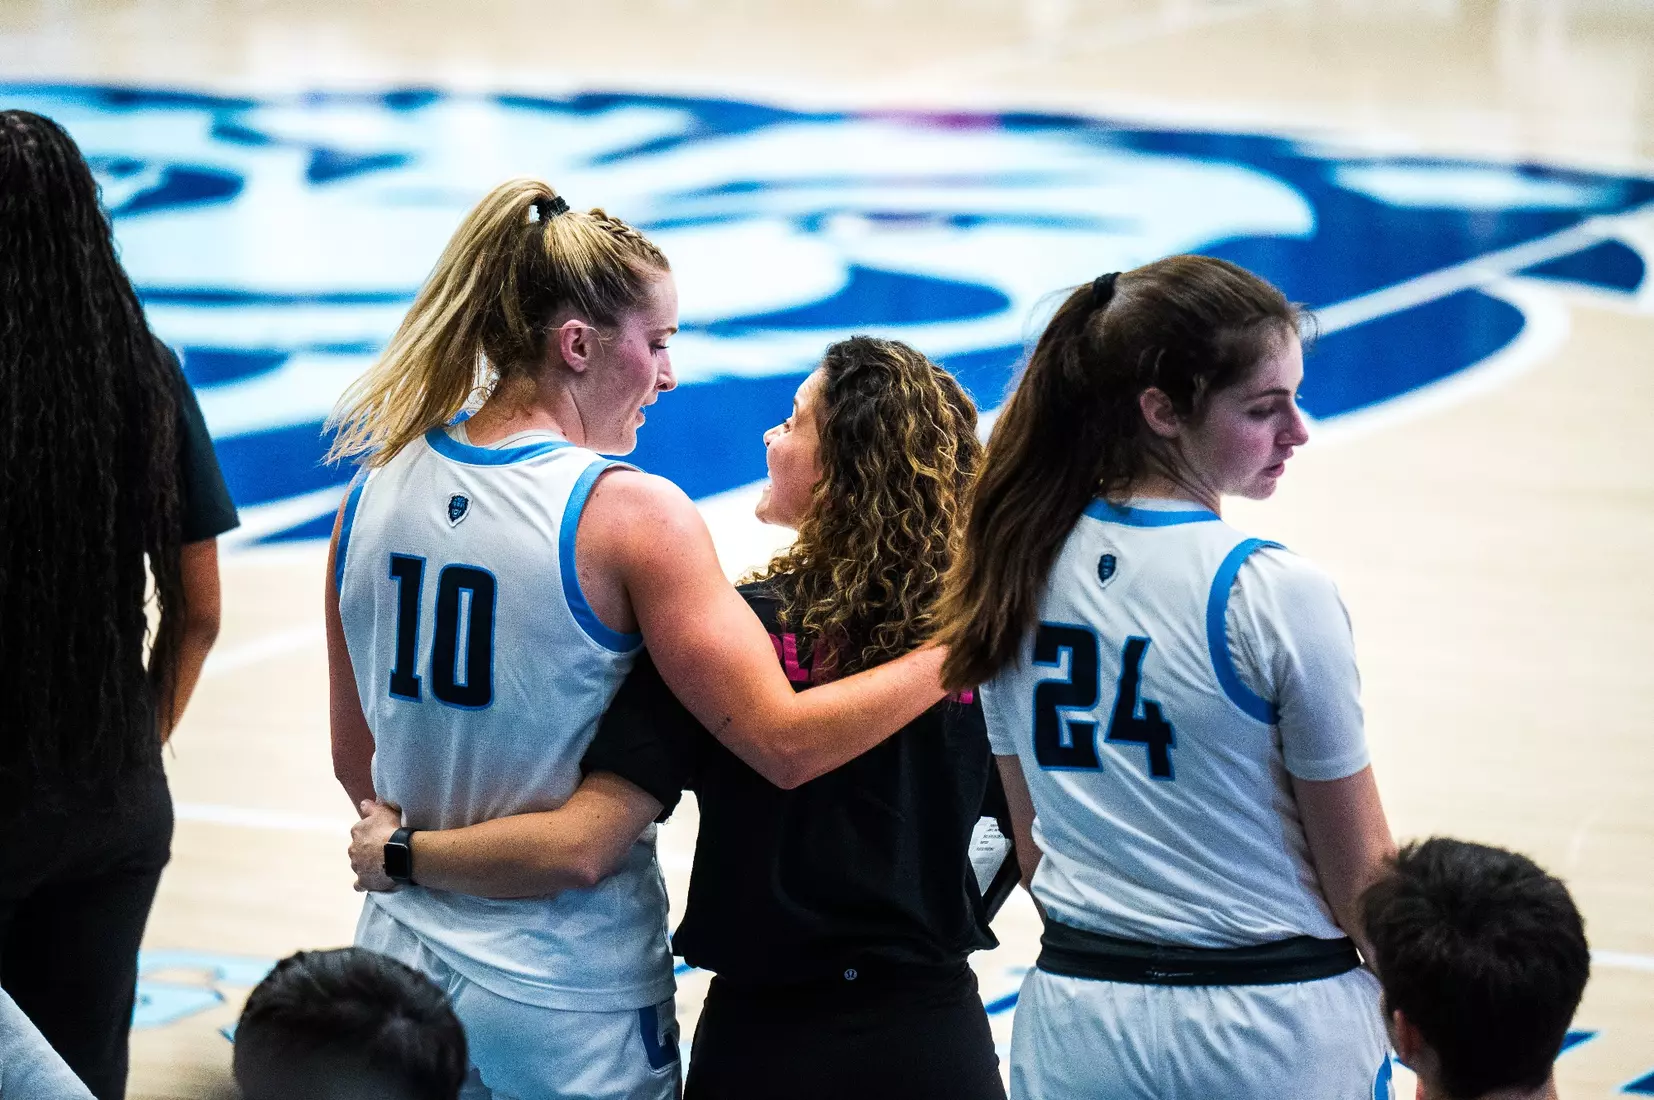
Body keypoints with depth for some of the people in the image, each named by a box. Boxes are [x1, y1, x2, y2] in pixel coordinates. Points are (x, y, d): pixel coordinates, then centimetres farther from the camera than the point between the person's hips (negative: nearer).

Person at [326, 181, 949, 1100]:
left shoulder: (377, 486, 3)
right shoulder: (631, 514, -15)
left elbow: (357, 764, 11)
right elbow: (782, 742, -18)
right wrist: (962, 652, -10)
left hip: (405, 948, 6)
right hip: (566, 998, -6)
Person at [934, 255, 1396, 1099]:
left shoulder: (1021, 571, 0)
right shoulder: (1277, 595, -16)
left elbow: (1031, 845, 9)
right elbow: (1360, 871, -9)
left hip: (1074, 1027, 5)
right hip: (1274, 1031, -5)